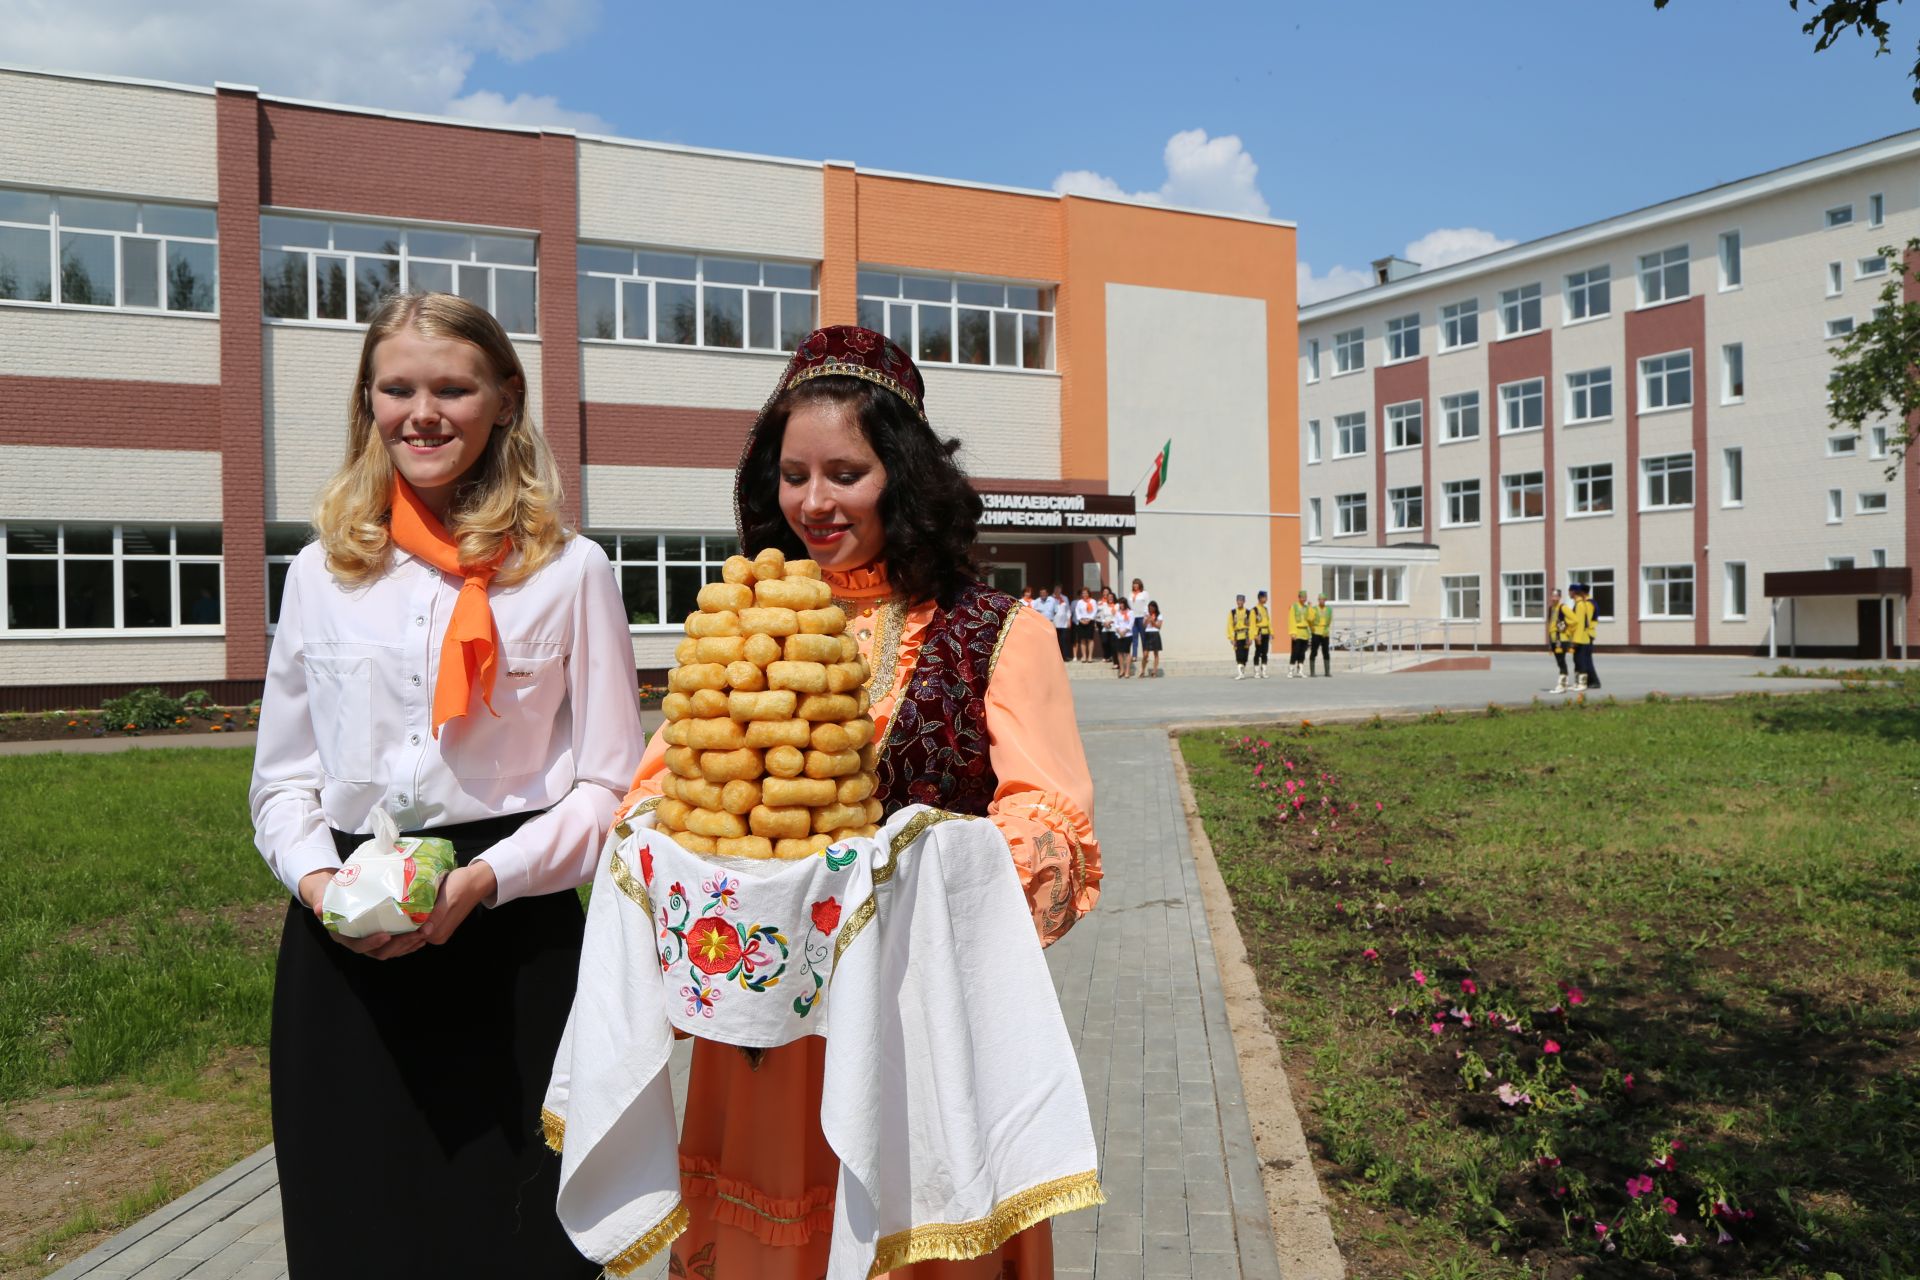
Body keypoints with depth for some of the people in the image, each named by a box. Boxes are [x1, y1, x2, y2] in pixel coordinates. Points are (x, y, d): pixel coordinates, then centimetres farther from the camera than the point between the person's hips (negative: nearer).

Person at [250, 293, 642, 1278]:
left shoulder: (569, 571, -1)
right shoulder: (321, 572, 10)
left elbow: (607, 783, -2)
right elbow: (282, 776, 13)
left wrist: (485, 881, -15)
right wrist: (317, 879, -6)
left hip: (512, 940, -3)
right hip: (341, 948, 3)